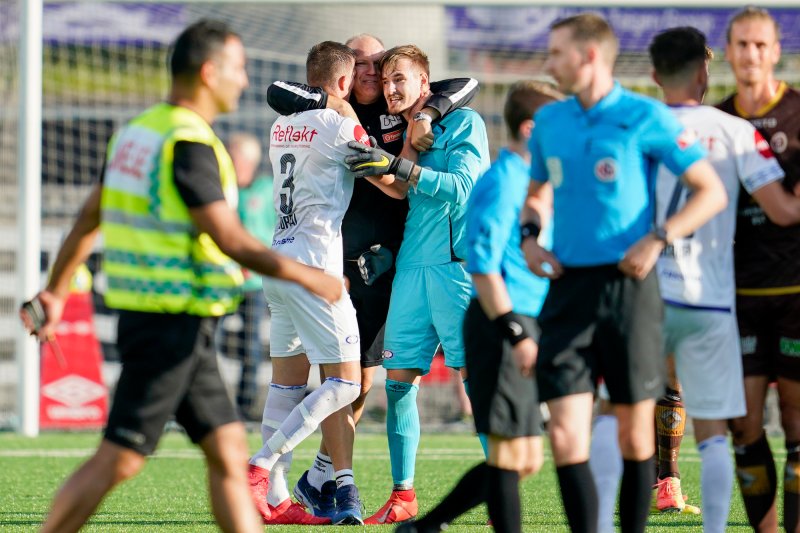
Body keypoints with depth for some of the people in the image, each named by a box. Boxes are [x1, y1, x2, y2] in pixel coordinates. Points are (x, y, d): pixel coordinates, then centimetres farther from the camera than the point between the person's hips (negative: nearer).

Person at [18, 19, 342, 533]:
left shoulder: (137, 131, 13)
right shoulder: (188, 143, -16)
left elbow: (89, 217, 20)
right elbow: (230, 240, -19)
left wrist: (56, 290, 27)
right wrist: (305, 276, -9)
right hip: (173, 322, -10)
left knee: (229, 448, 8)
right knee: (120, 458, -7)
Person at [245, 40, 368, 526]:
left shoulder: (283, 125, 14)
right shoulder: (341, 127, -9)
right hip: (315, 267, -8)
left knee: (288, 381, 9)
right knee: (344, 382, -4)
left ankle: (275, 497, 6)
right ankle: (260, 467, -12)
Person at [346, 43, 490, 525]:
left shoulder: (464, 123, -1)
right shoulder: (402, 135, 18)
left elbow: (461, 188, -12)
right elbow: (397, 190, 10)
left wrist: (397, 165, -19)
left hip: (458, 264, -6)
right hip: (412, 266, 6)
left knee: (477, 377, -8)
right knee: (399, 381, 0)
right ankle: (403, 496, 5)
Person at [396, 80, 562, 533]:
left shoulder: (531, 180, 18)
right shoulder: (503, 182, -12)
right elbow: (482, 265, -18)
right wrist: (515, 333, -22)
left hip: (521, 326, 10)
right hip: (503, 325, -10)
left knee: (526, 460, 11)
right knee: (511, 453, -8)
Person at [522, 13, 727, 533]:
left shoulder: (646, 118, -6)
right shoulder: (549, 120, 11)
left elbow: (712, 192, -5)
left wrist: (656, 240, -16)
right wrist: (529, 238, 9)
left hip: (628, 286, -4)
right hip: (567, 289, 4)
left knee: (636, 432, 5)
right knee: (565, 435, -9)